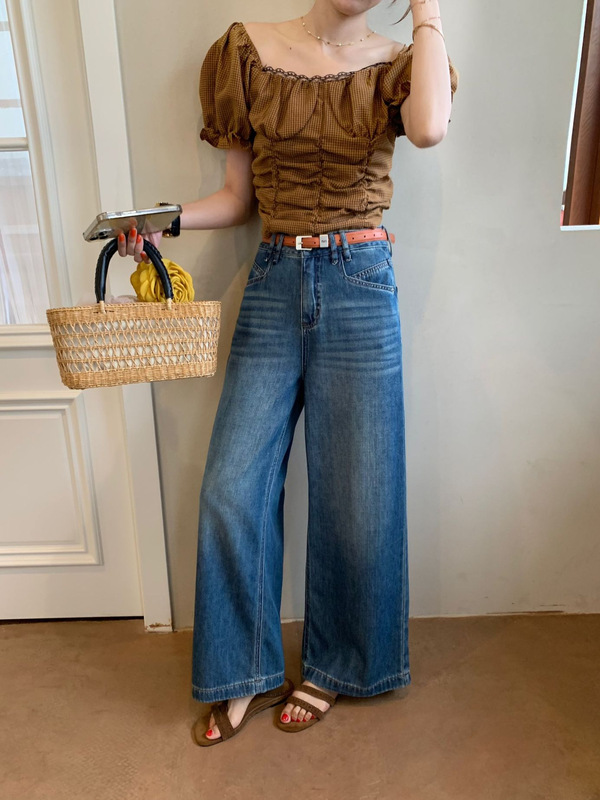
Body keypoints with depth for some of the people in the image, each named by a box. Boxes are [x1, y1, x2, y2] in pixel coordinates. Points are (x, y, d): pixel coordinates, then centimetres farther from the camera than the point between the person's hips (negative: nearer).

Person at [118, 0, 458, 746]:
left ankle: (334, 665, 30)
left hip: (360, 291, -1)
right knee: (232, 488, 0)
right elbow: (239, 195, 12)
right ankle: (247, 674, 23)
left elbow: (429, 127, -18)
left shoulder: (394, 62, 7)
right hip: (274, 286, 2)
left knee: (354, 494, 4)